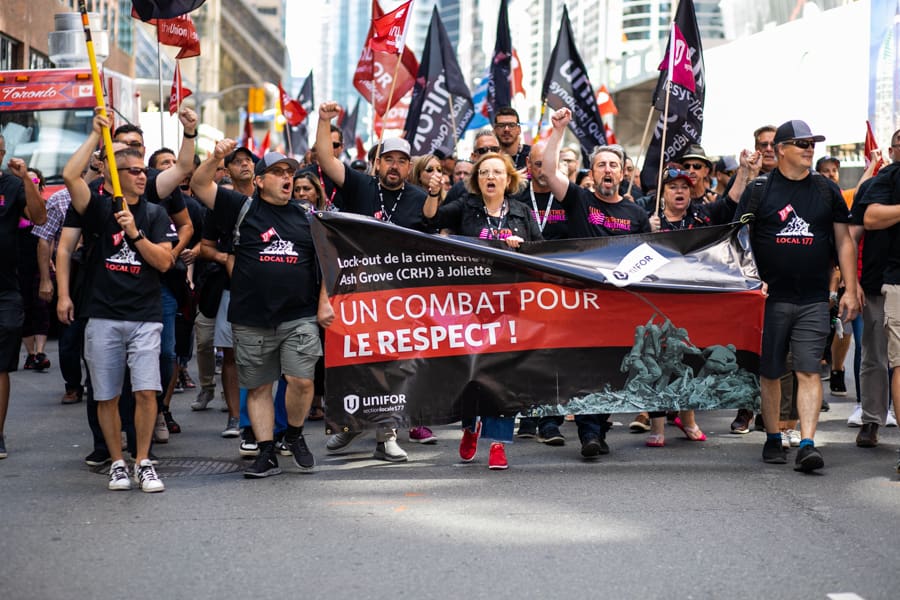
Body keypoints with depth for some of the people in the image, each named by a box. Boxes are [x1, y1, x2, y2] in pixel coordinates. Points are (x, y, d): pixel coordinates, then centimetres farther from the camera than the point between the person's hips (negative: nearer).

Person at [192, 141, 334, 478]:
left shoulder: (306, 217, 13)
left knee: (301, 380, -12)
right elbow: (199, 186, -3)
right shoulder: (243, 209, 6)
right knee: (258, 387, 5)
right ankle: (267, 454, 13)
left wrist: (324, 304, 7)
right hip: (252, 320, 0)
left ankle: (294, 435, 14)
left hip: (299, 318, 1)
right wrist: (216, 158, -18)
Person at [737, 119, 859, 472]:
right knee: (769, 373, 6)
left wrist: (850, 290, 6)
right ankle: (773, 440, 19)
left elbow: (844, 241, 12)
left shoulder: (827, 191, 9)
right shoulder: (759, 191, 2)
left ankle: (807, 444, -13)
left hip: (813, 300, 1)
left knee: (808, 371, -8)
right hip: (770, 298, -1)